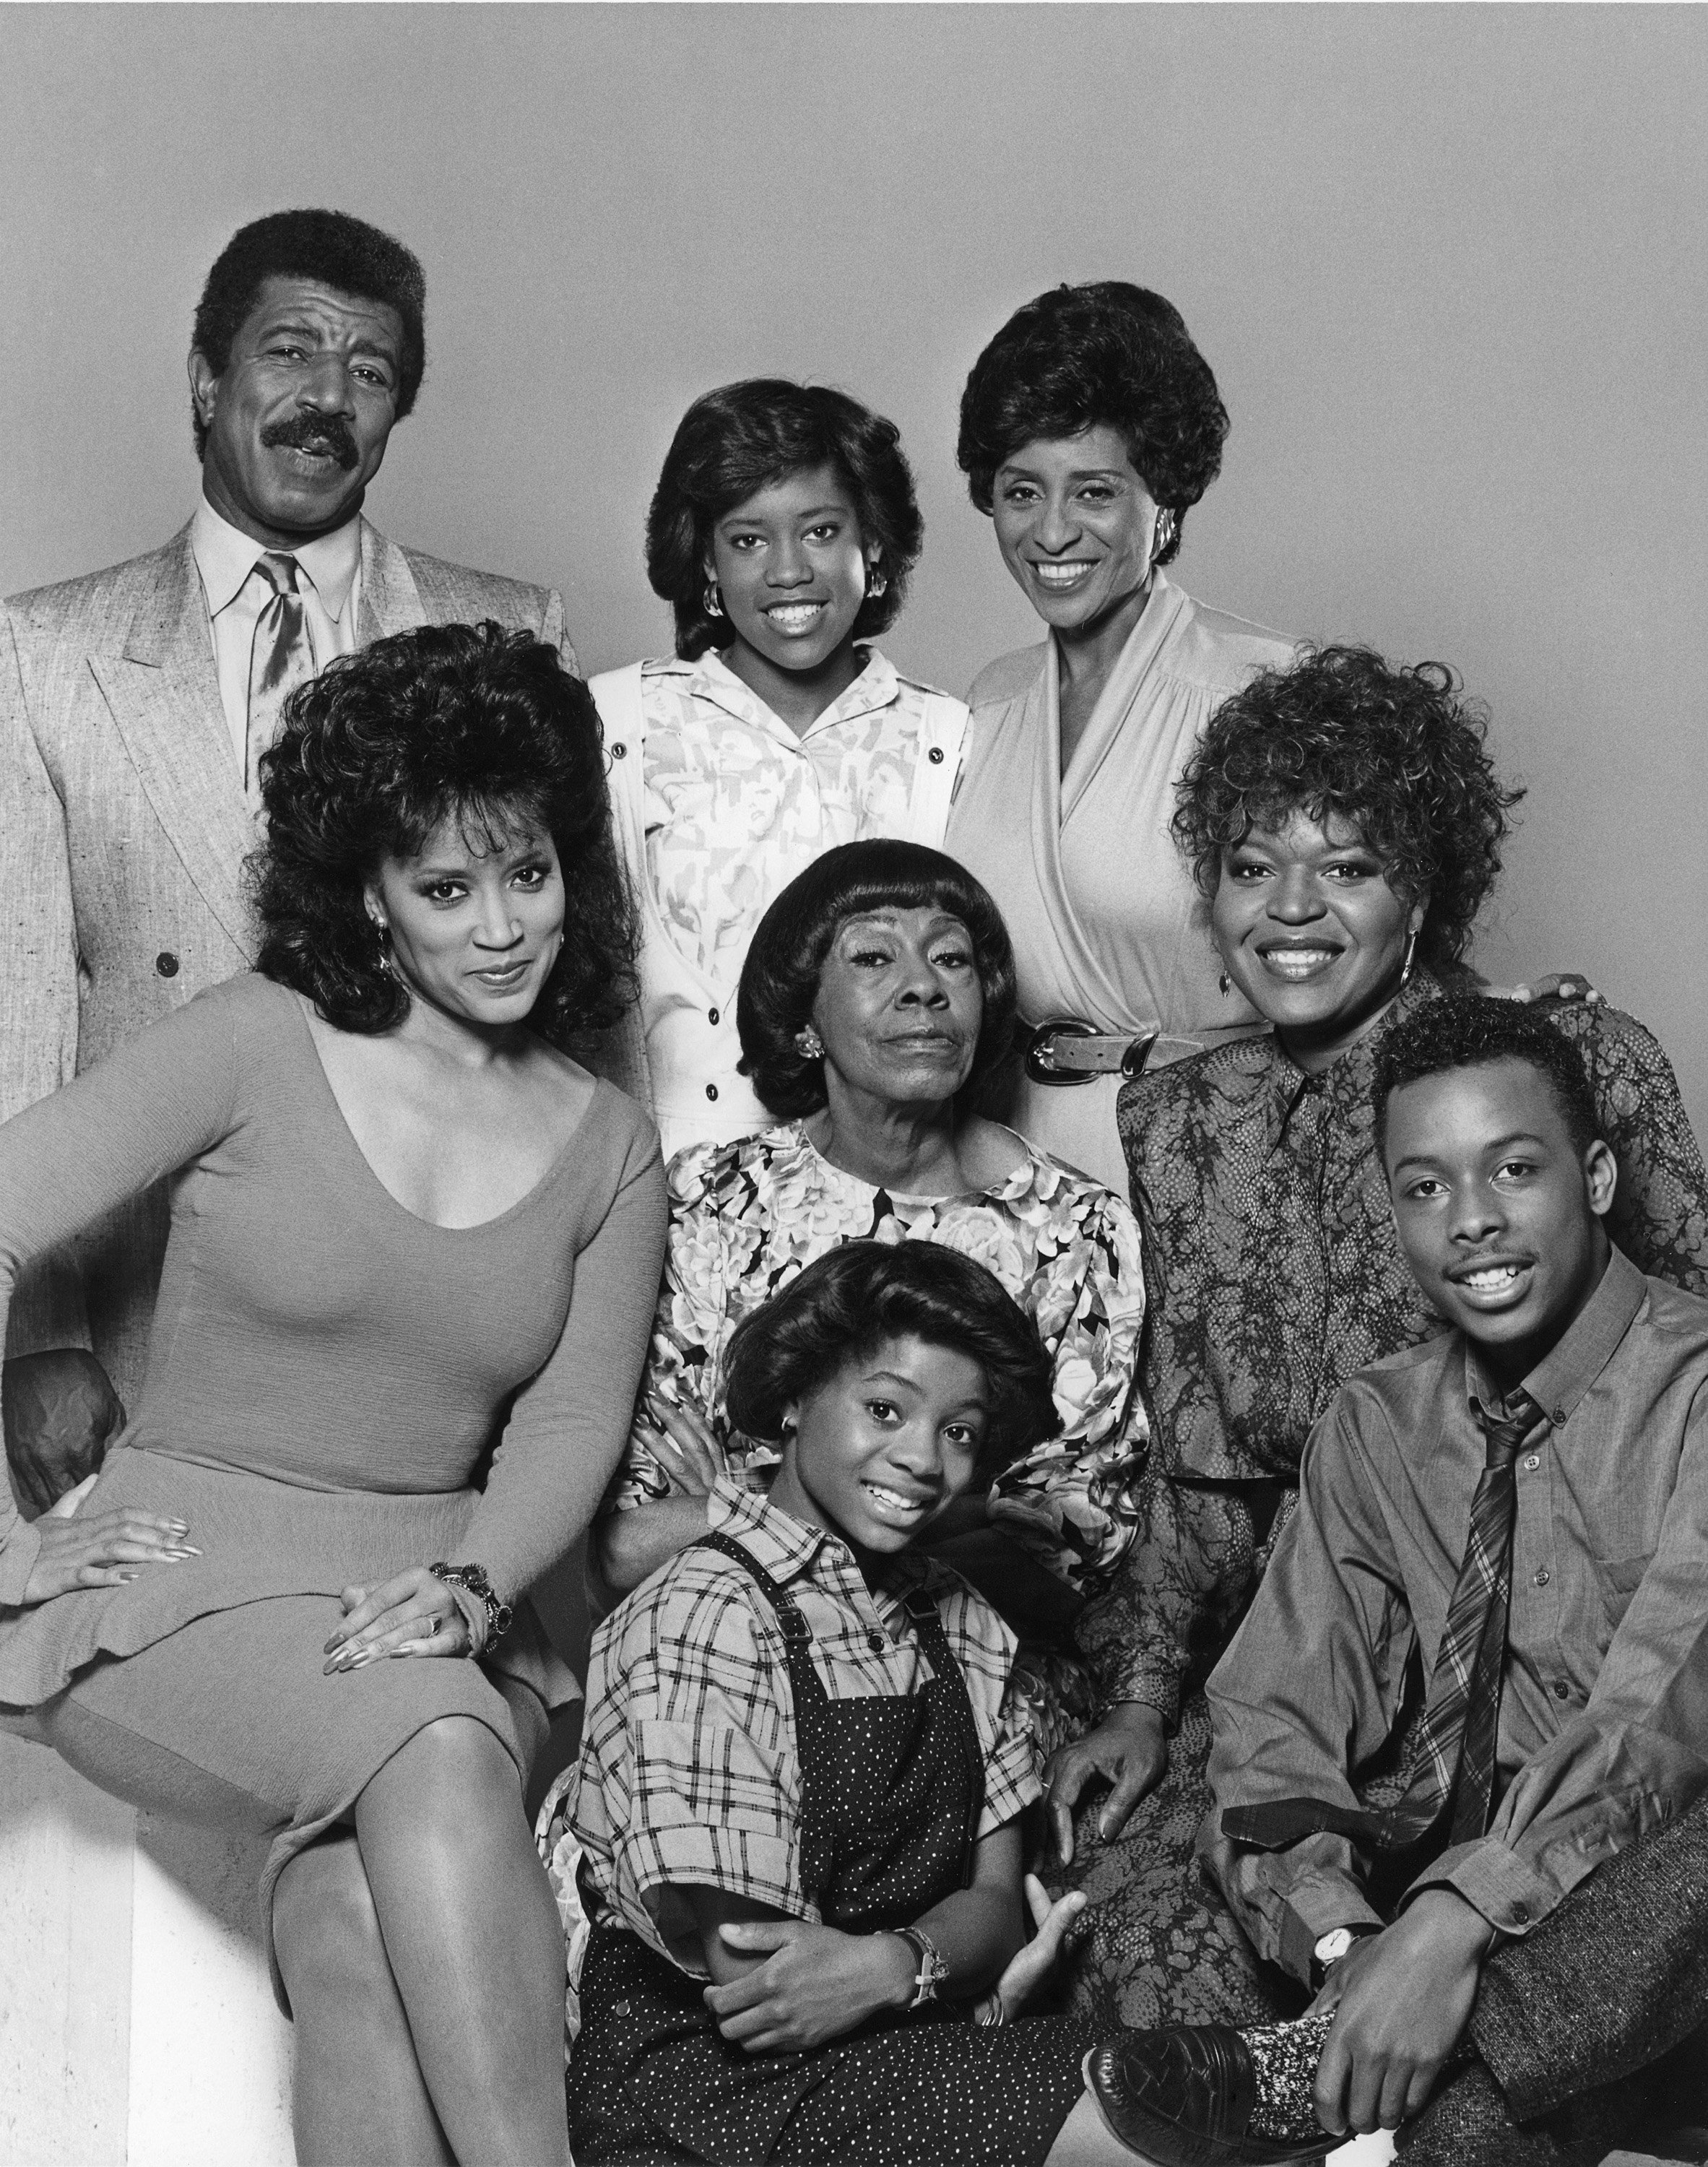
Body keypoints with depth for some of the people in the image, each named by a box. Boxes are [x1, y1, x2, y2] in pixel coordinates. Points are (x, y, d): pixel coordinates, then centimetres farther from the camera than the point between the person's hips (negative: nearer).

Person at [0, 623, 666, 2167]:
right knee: (440, 1747, -34)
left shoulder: (608, 1146, 9)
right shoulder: (257, 1048, -3)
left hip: (430, 1611, 3)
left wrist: (467, 1585, -18)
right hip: (181, 1582, -3)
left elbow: (573, 1424, 1)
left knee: (357, 1934, -28)